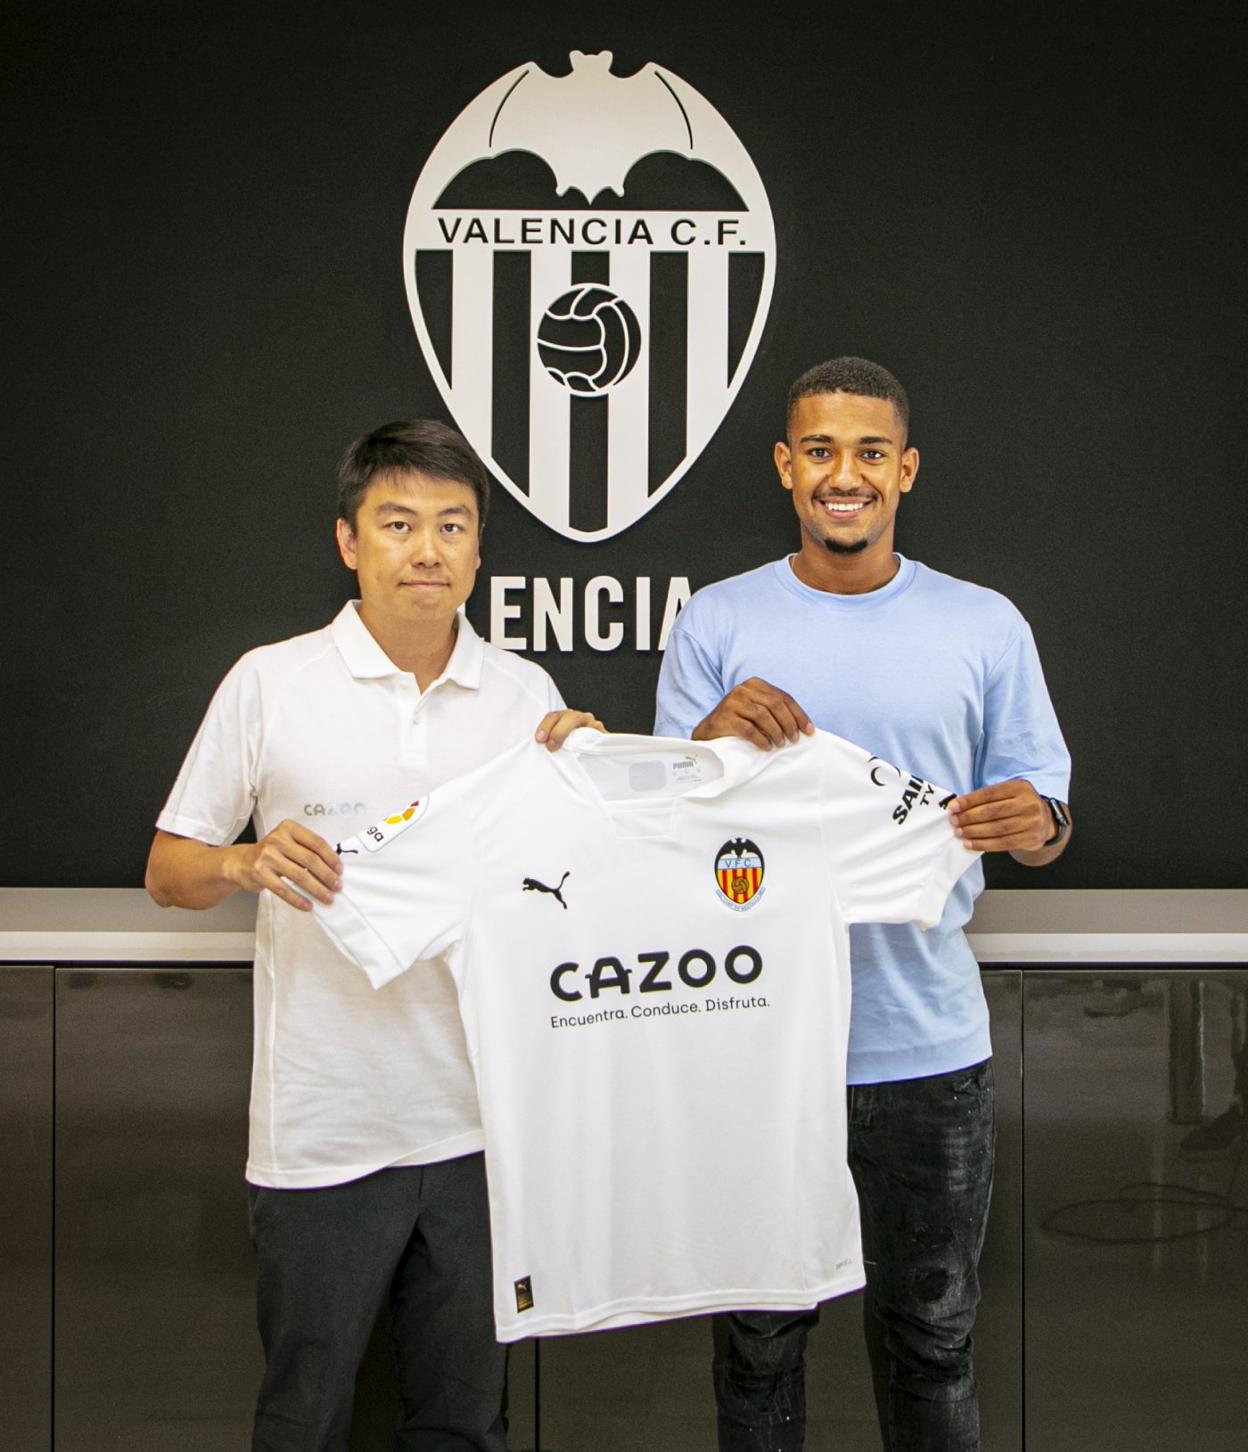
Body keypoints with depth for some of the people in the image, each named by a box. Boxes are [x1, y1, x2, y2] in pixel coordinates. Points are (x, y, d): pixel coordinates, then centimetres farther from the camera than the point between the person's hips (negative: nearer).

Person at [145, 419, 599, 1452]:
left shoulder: (529, 693, 6)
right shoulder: (270, 683, -2)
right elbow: (169, 872, 3)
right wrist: (247, 863, -18)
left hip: (483, 1124, 3)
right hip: (323, 1131, -2)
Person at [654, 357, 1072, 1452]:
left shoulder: (987, 627, 2)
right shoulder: (716, 624, 1)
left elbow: (1045, 812, 6)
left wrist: (1034, 825, -18)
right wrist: (710, 738, -18)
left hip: (929, 1043, 1)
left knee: (931, 1331, 14)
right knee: (759, 1332, 14)